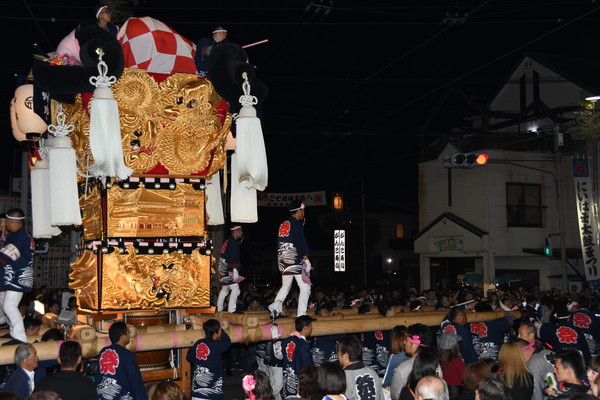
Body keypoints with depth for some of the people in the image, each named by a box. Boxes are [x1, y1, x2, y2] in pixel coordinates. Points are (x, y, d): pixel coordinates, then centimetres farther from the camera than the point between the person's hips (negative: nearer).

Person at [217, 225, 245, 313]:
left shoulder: (228, 241, 18)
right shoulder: (233, 242, -13)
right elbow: (234, 258, -21)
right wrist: (235, 270, -25)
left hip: (223, 270, 11)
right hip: (228, 270, -11)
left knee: (224, 289, 20)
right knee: (235, 289, -13)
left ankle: (219, 308, 29)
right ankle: (231, 309, -15)